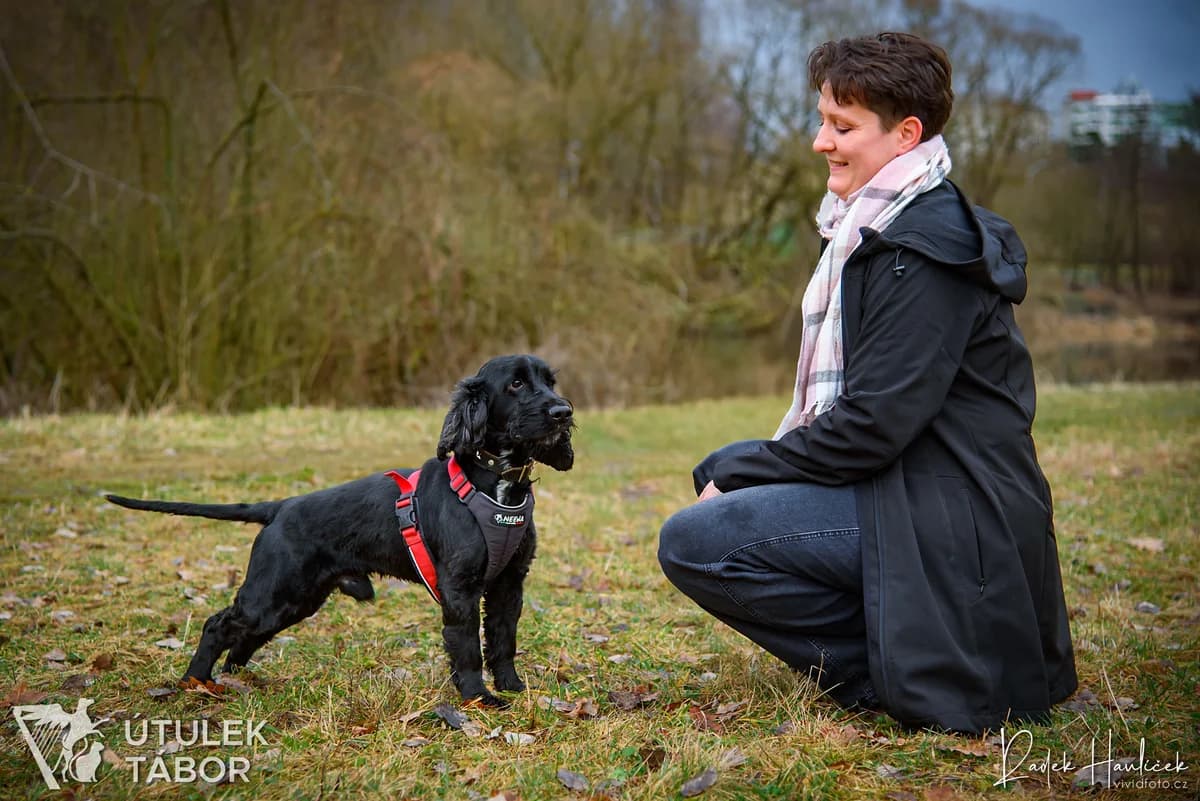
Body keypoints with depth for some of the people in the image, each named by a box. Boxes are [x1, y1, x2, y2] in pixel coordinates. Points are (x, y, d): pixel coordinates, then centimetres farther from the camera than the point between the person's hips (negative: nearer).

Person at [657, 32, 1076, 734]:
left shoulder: (925, 246, -17)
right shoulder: (879, 229, 15)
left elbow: (873, 424, -22)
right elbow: (855, 406, 18)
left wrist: (739, 473, -11)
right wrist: (733, 471, 6)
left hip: (946, 514, -11)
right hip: (903, 485, 11)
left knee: (692, 540, -18)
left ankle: (902, 679, -8)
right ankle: (898, 651, 11)